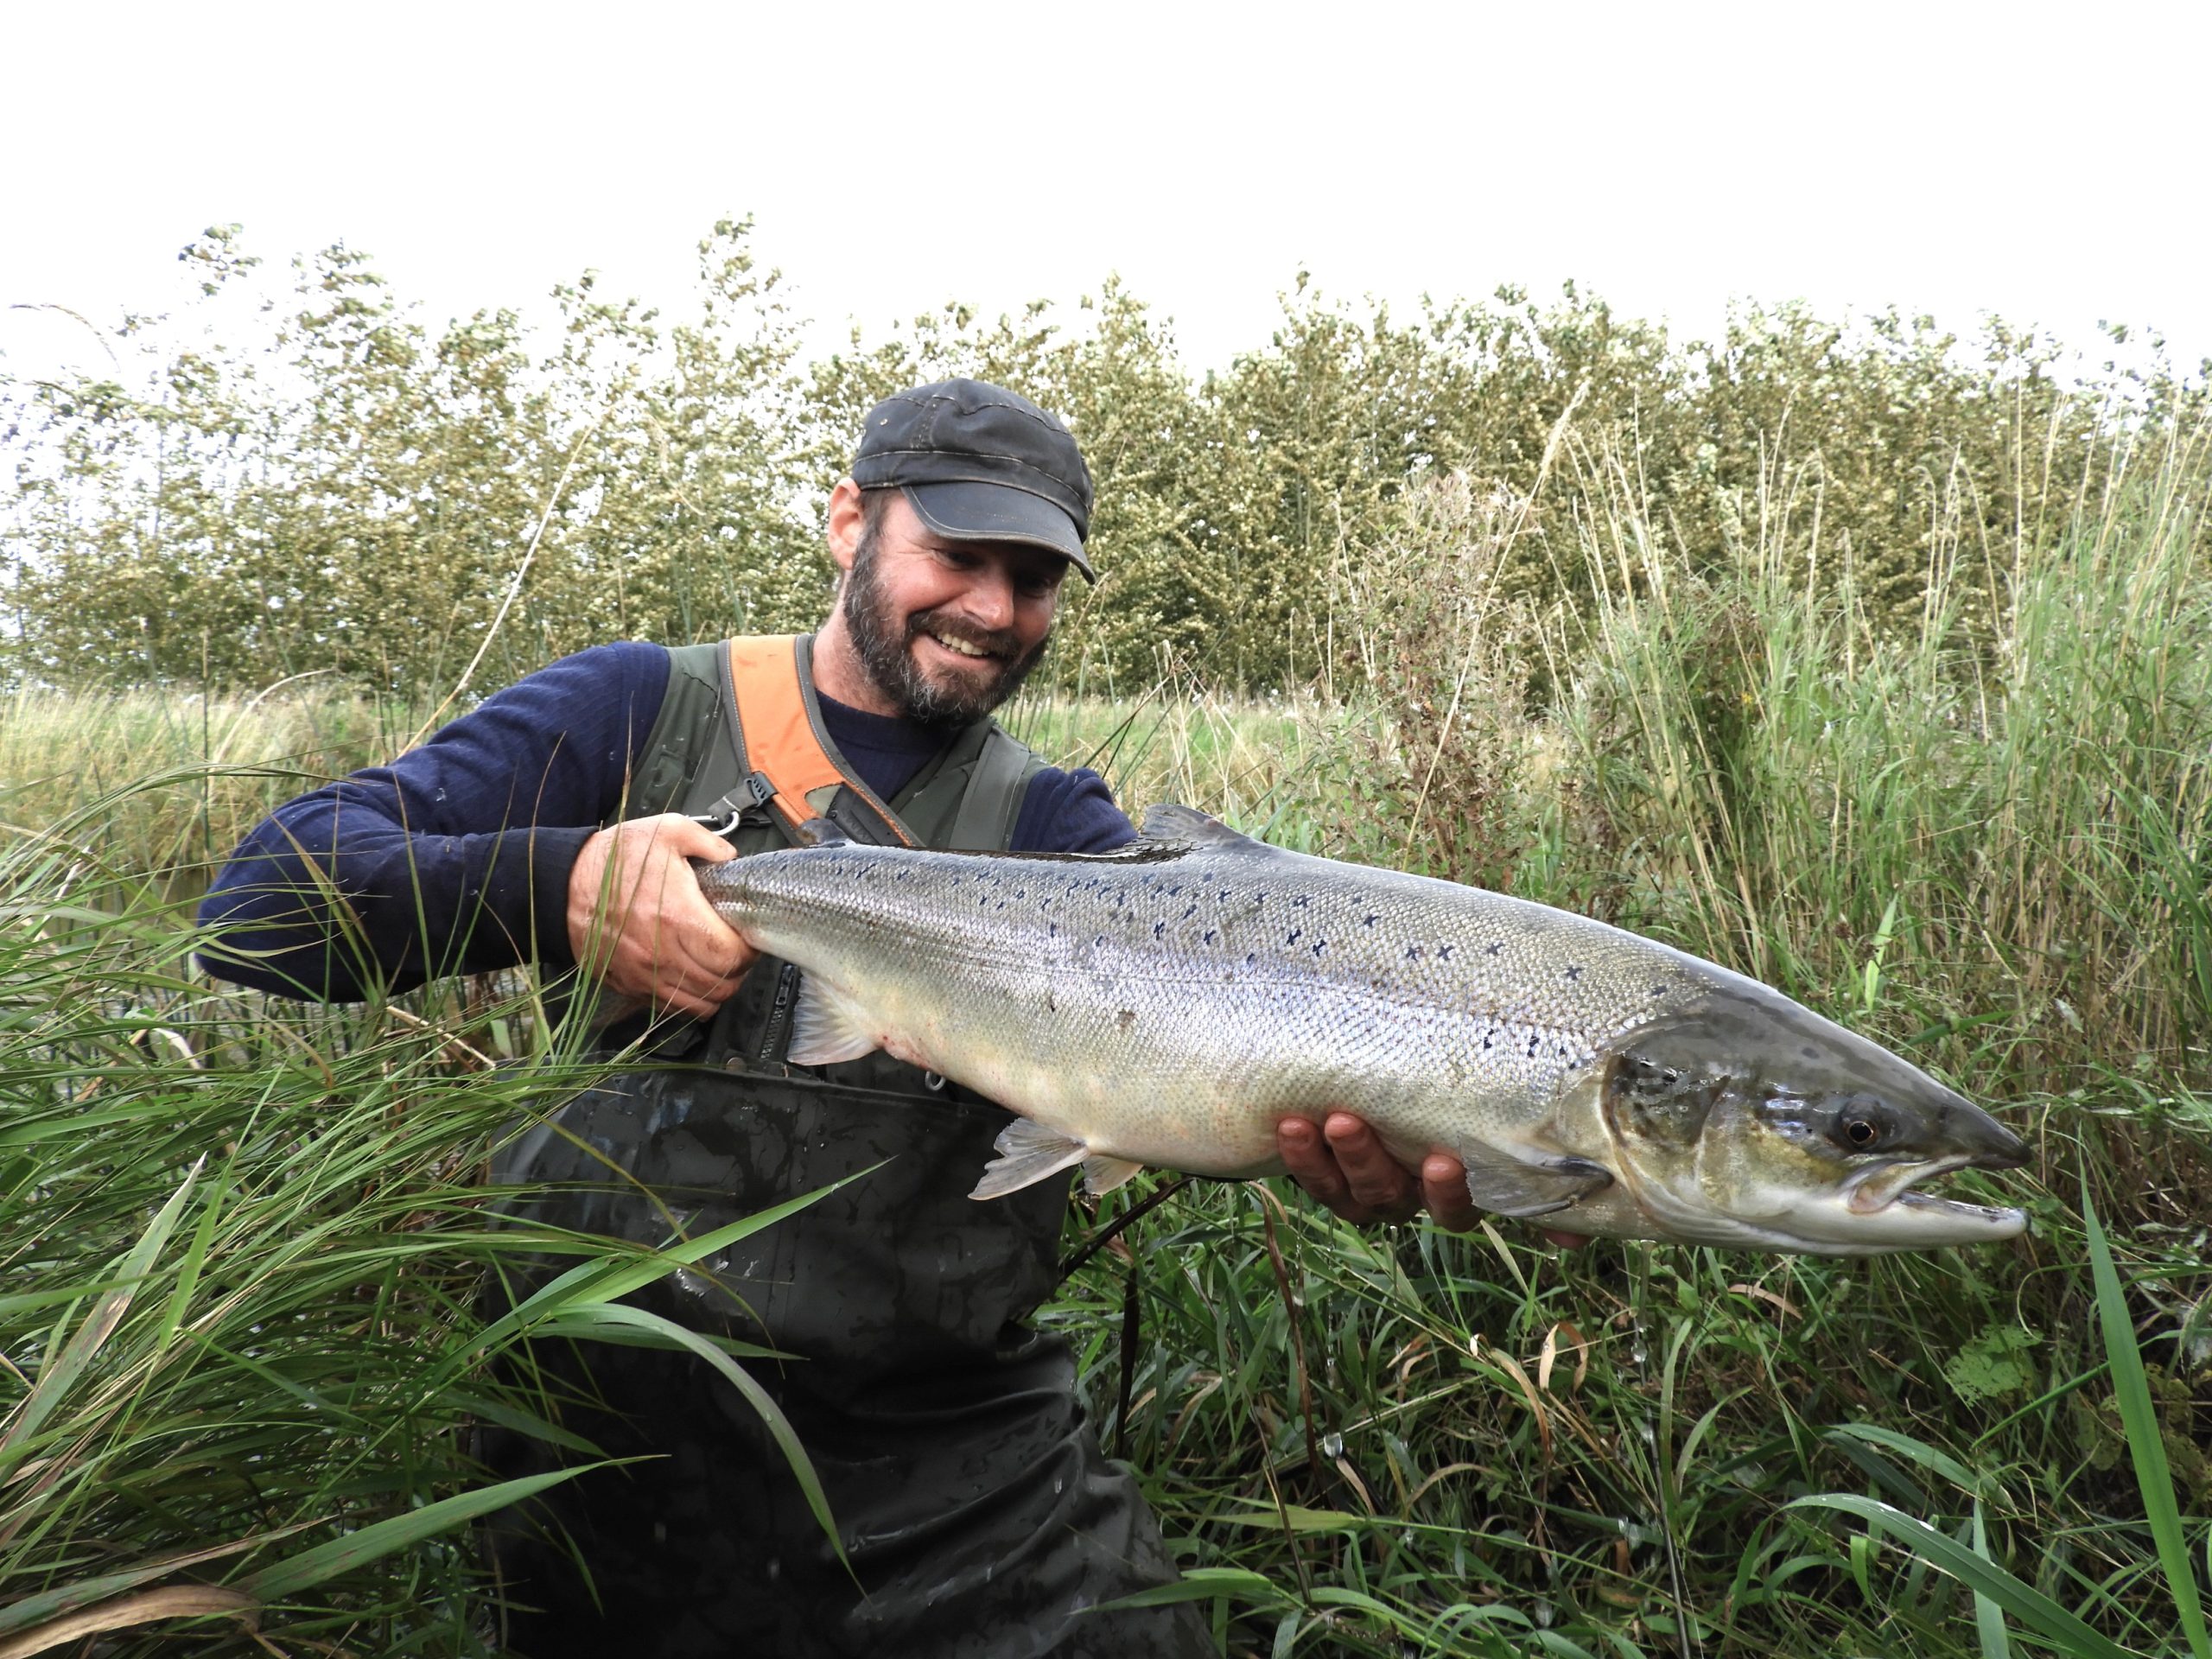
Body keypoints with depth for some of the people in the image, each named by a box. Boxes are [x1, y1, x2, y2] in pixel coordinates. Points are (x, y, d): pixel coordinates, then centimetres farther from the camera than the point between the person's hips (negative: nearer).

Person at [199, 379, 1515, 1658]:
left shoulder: (1058, 827, 5)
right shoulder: (640, 713, 0)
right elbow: (262, 902, -6)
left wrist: (1332, 1130, -37)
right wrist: (562, 885, -25)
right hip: (616, 1434, -1)